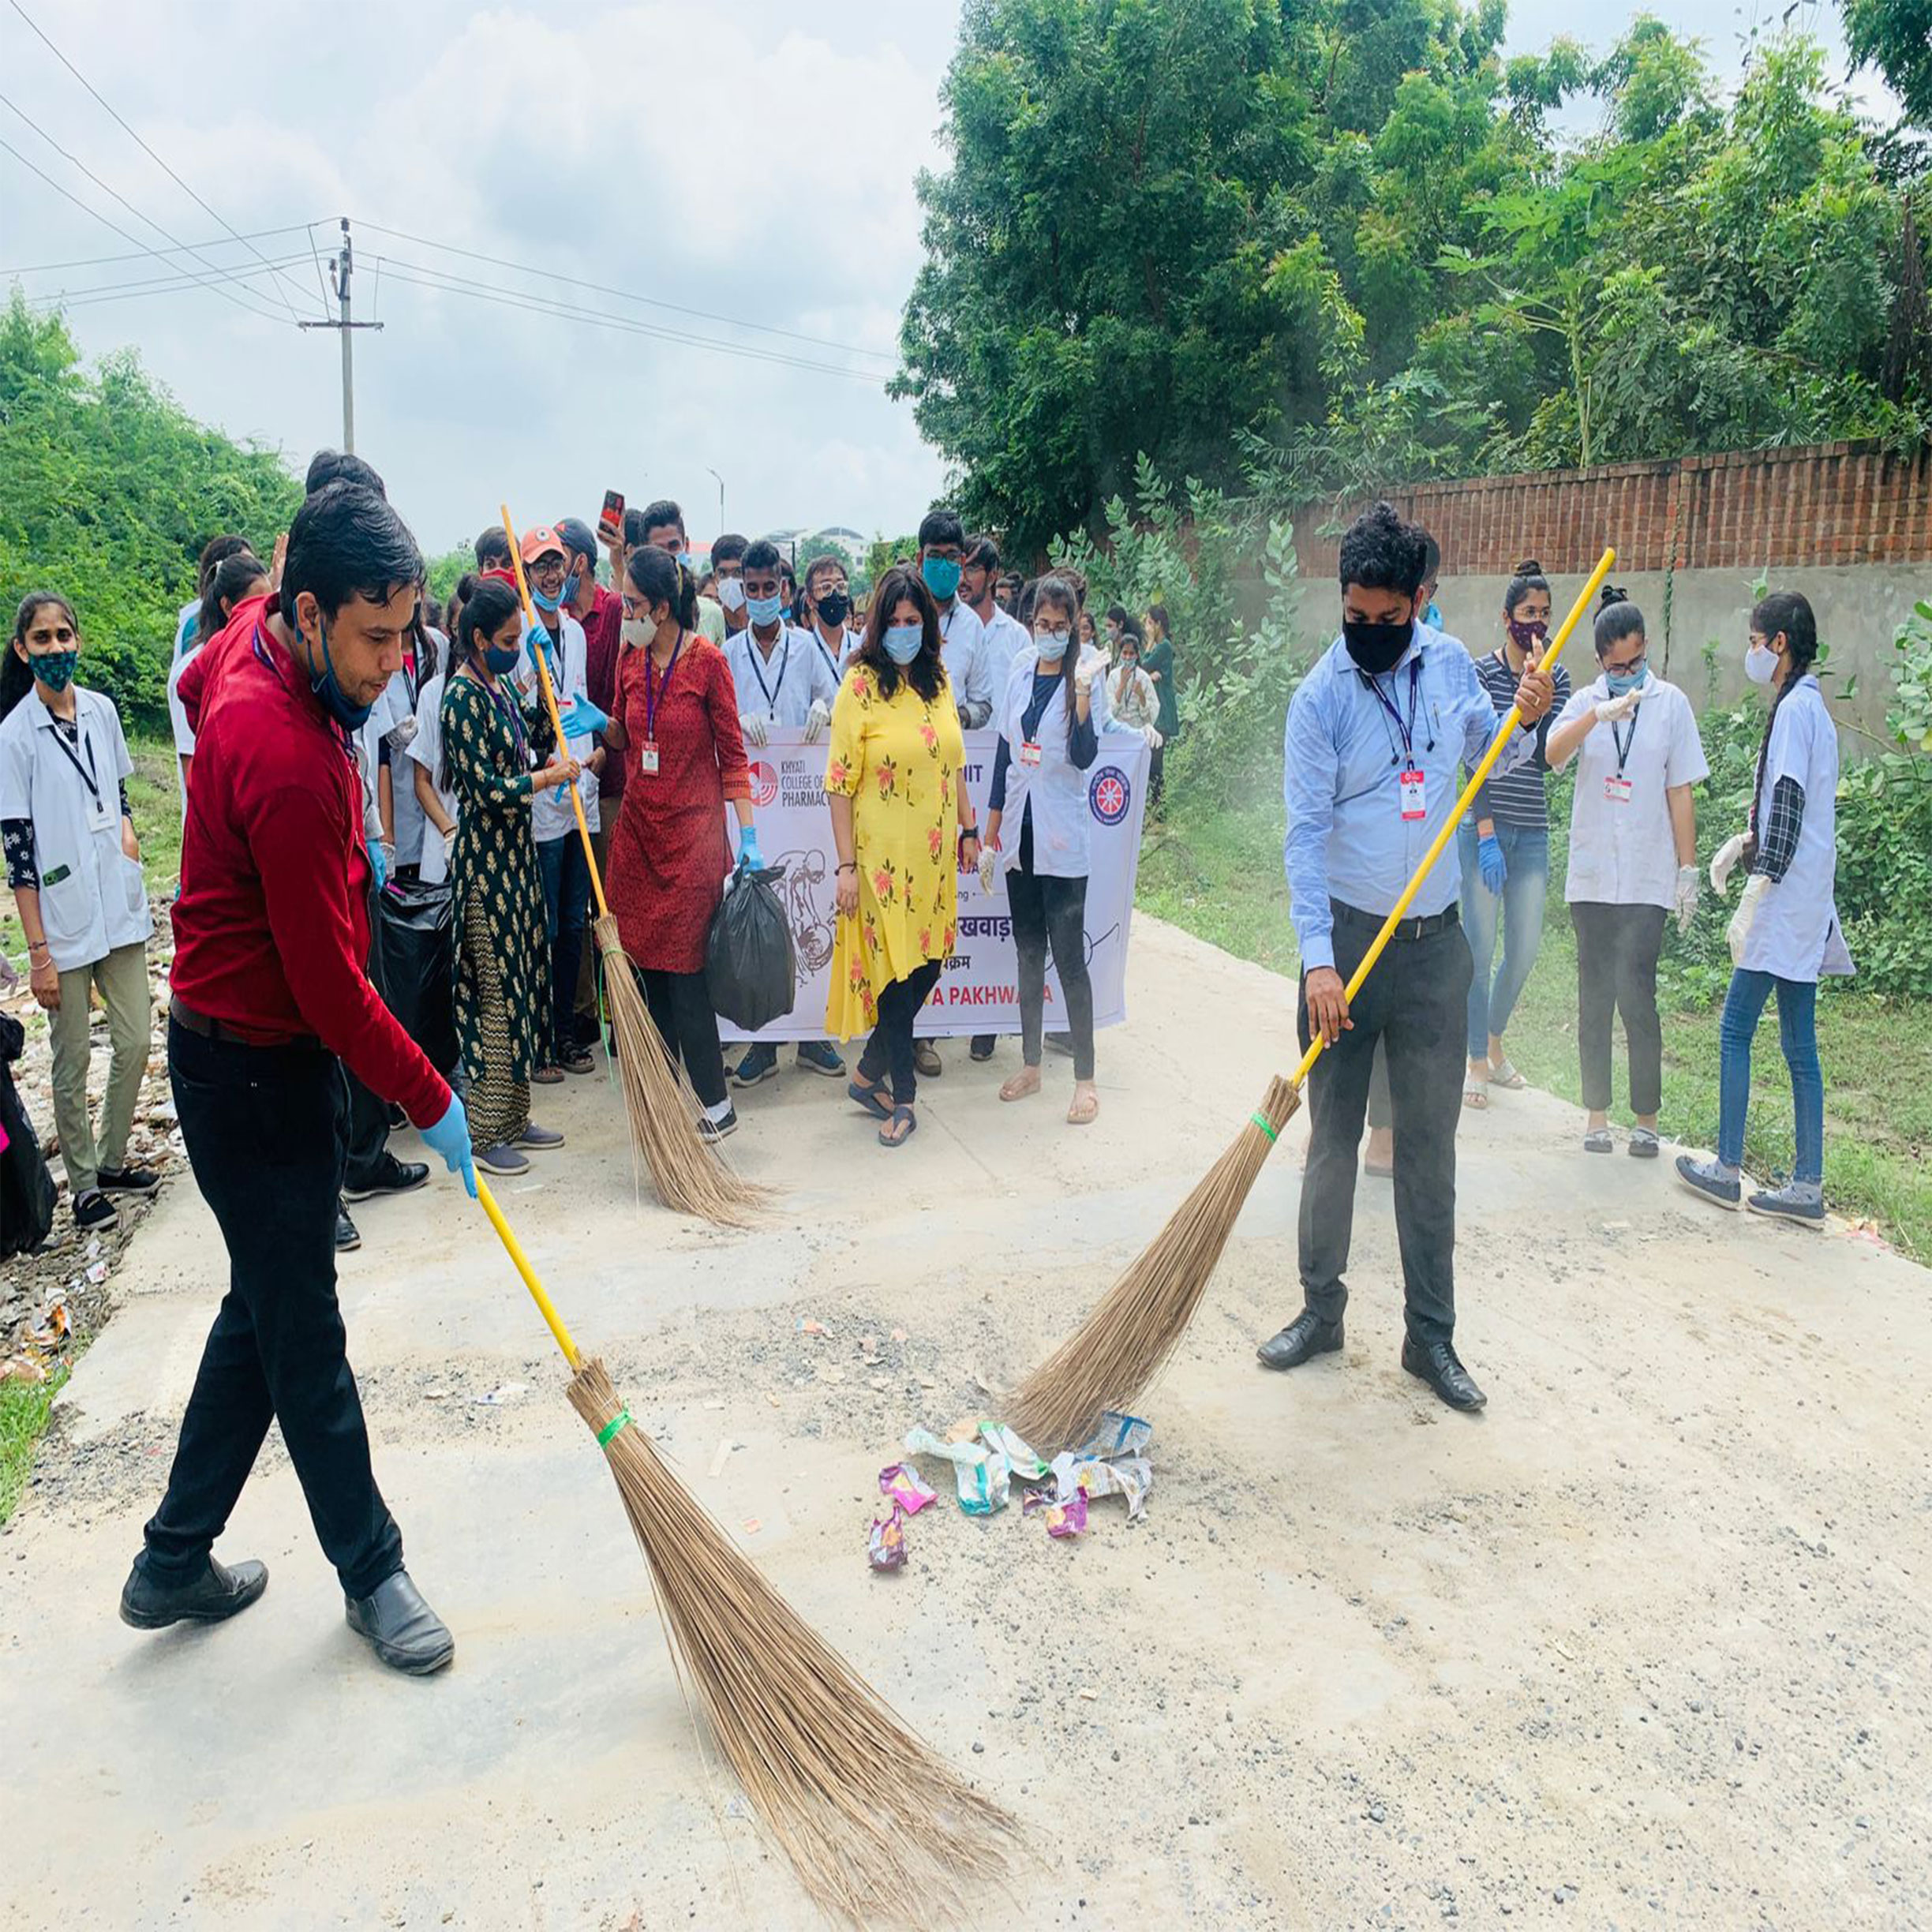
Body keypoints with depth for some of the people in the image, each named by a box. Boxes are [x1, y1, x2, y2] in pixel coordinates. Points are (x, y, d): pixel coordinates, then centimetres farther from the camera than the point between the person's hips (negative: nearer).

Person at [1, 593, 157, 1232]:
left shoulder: (101, 710, 2)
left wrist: (126, 829, -2)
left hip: (122, 911, 5)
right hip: (65, 924, -5)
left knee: (135, 1043, 12)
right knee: (73, 1064, 7)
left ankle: (112, 1160, 30)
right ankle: (83, 1182, 22)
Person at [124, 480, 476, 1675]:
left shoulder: (254, 656, 2)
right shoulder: (289, 760, -29)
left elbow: (196, 679, 31)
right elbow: (327, 983, -25)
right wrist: (430, 1098, -14)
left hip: (251, 1049, 10)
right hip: (259, 1071, -10)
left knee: (267, 1309, 18)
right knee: (301, 1327, 6)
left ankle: (175, 1560, 32)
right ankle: (370, 1568, 24)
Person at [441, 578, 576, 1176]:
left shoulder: (502, 685, 10)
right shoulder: (463, 698, -17)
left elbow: (540, 739, 15)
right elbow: (489, 791, -20)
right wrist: (552, 776, -9)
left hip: (516, 851, 9)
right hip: (484, 859, -9)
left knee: (523, 980, 13)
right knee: (498, 990, -3)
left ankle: (512, 1115, 24)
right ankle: (483, 1133, 7)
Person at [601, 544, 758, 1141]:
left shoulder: (706, 661, -10)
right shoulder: (631, 659, 5)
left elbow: (732, 753, -8)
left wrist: (748, 834, -11)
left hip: (692, 829, -5)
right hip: (639, 824, 6)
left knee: (683, 971, -5)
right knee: (648, 966, 8)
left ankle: (716, 1106, 6)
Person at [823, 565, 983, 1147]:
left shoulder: (938, 680, 8)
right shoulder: (861, 685, -9)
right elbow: (839, 783, -11)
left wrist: (968, 828, 15)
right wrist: (846, 864, -14)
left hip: (933, 854, 6)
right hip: (882, 854, -6)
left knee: (927, 966, 10)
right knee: (894, 971, 0)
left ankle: (869, 1074, 27)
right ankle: (904, 1099, 14)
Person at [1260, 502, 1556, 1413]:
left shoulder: (1450, 663, 3)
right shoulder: (1321, 695, -9)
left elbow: (1490, 756, 20)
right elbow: (1305, 834, -12)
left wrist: (1525, 721, -4)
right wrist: (1318, 959, -19)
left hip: (1434, 939, 3)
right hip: (1347, 937, -3)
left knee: (1429, 1142, 7)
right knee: (1333, 1135, 7)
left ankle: (1430, 1336, 16)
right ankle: (1321, 1309, 23)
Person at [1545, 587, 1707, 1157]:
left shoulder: (1671, 703, 3)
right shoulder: (1585, 703, 5)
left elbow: (1680, 793, 4)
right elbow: (1553, 754, -16)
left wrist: (1688, 870, 2)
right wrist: (1601, 714, -33)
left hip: (1647, 879, -2)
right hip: (1591, 875, 2)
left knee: (1636, 996, -9)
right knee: (1594, 997, 7)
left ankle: (1647, 1117, 3)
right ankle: (1597, 1113, 16)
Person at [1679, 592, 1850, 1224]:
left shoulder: (1794, 709, -13)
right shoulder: (1809, 705, 16)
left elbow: (1790, 808, -19)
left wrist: (1756, 895, -20)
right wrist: (1745, 840, 12)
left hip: (1784, 902, -10)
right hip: (1805, 904, 10)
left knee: (1736, 1030, -2)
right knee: (1799, 1044, 9)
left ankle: (1727, 1170, 5)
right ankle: (1808, 1186, 13)